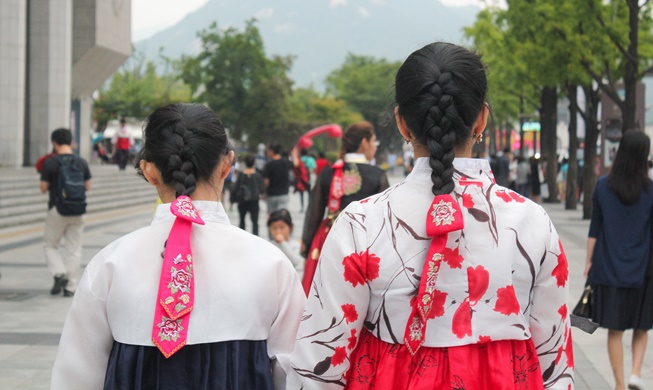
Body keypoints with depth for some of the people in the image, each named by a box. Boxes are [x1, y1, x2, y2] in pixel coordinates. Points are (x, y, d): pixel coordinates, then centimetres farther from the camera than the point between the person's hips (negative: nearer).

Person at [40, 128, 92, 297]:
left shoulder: (50, 163, -8)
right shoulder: (82, 162, 1)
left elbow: (43, 188, -5)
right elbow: (88, 186, 7)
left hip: (57, 209, -3)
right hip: (77, 211, 3)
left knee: (50, 245, 13)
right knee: (74, 248, 8)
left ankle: (59, 273, -8)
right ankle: (71, 286, 8)